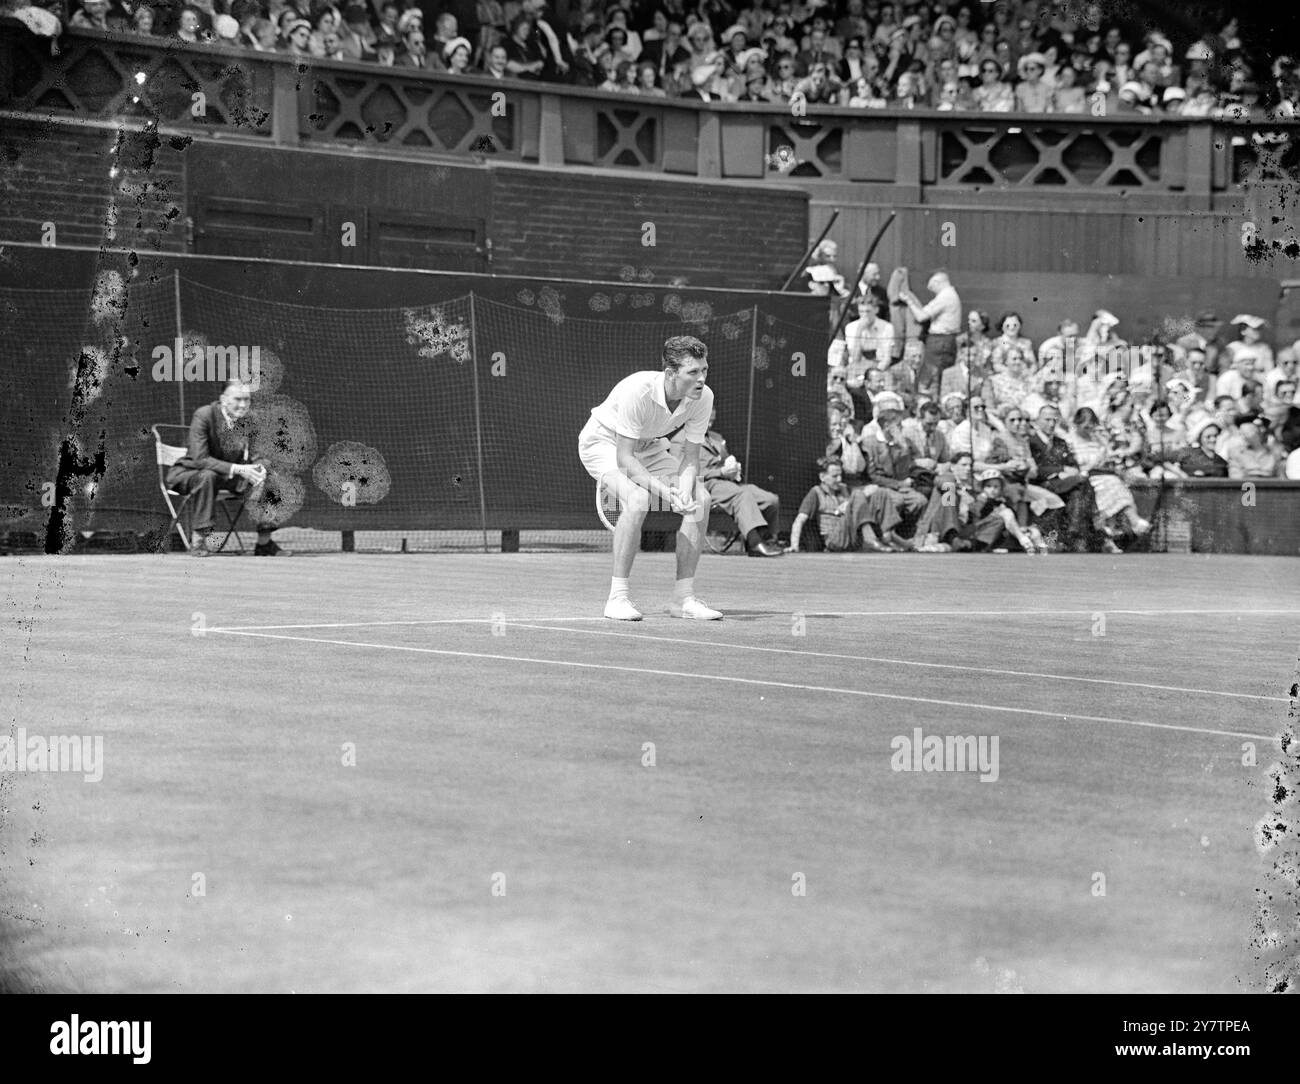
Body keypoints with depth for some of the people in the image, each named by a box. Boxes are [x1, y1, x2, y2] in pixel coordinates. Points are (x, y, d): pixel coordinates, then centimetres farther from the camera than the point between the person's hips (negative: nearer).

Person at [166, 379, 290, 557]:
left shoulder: (248, 421, -4)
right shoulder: (204, 415, -22)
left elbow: (254, 458, 1)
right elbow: (199, 459, -29)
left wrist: (258, 468, -26)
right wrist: (237, 469, -38)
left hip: (228, 476, 6)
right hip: (186, 474, -6)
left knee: (268, 477, -12)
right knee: (208, 475, -39)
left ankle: (264, 542, -7)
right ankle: (198, 541, -32)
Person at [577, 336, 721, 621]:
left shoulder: (703, 397, -20)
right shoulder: (637, 391, -37)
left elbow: (690, 456, -12)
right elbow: (624, 459, -34)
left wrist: (684, 494, -32)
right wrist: (666, 493, -43)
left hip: (648, 447, 6)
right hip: (603, 442, -6)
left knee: (701, 500, -12)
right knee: (638, 500, -34)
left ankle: (683, 597, -3)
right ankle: (618, 597, -24)